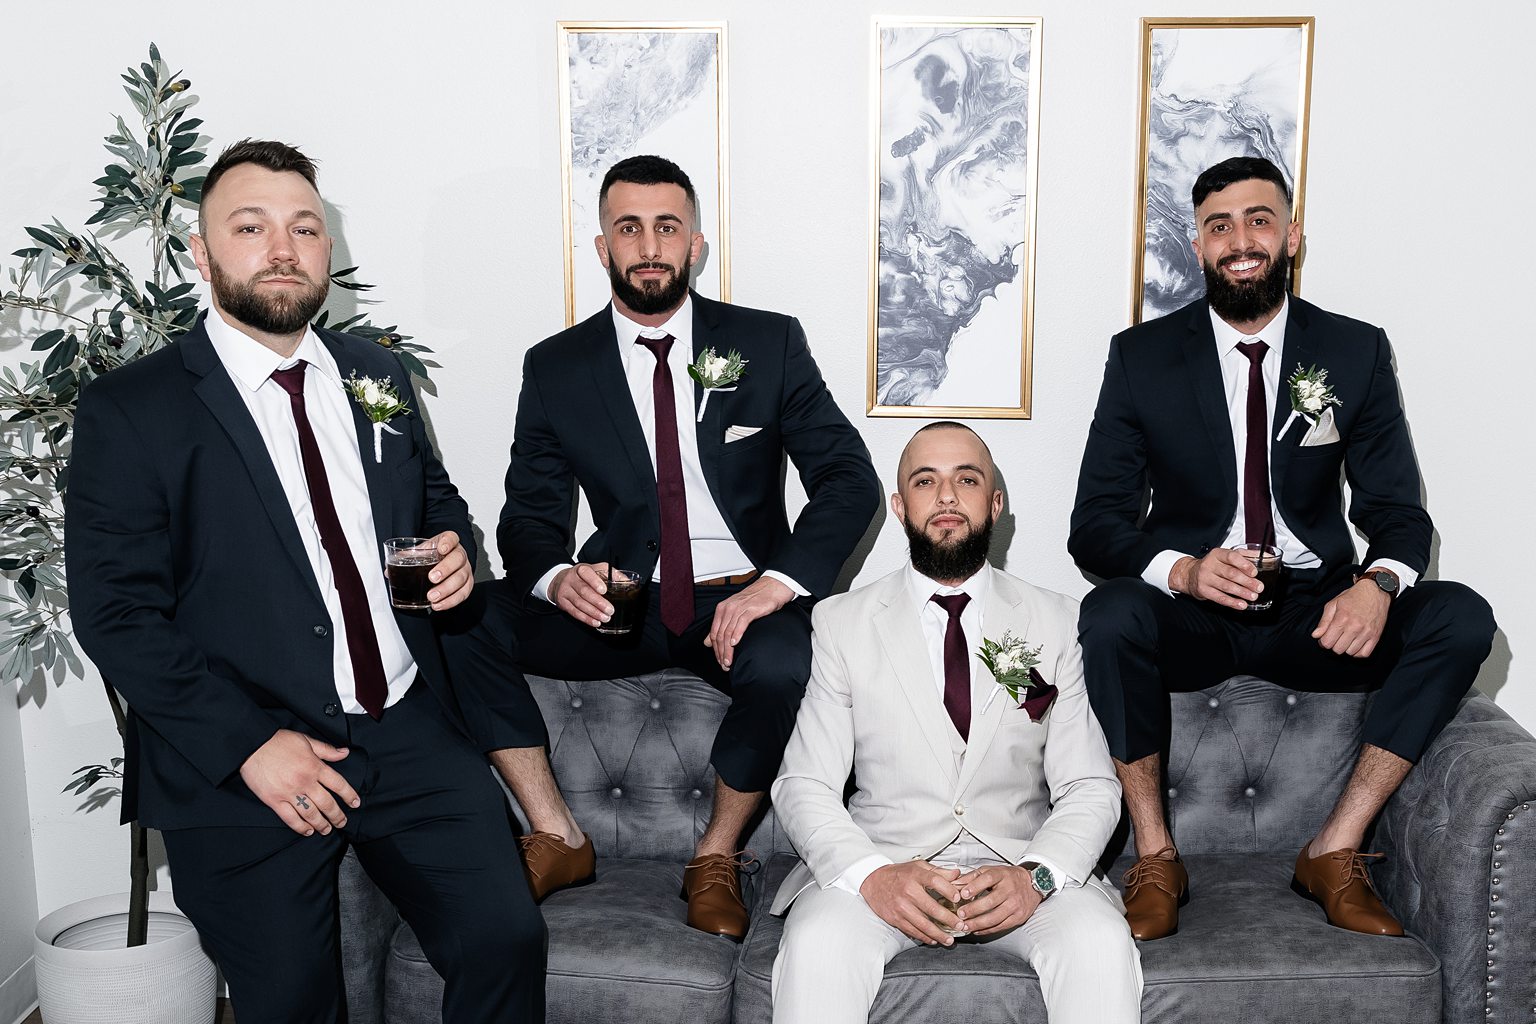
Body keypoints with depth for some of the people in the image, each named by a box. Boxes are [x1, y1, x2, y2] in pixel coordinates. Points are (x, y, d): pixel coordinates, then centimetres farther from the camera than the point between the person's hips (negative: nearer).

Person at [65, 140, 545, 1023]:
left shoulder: (378, 375, 10)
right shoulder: (130, 410, -4)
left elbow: (437, 496, 25)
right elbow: (115, 611, -8)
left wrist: (455, 551, 0)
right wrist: (248, 745, -16)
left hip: (410, 732, 4)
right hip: (242, 764, -3)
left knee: (507, 936, -6)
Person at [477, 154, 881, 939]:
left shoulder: (768, 344, 3)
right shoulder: (556, 367, 7)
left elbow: (851, 479, -3)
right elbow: (529, 513, 5)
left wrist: (776, 584, -20)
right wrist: (558, 577, -21)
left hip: (741, 602, -1)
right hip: (620, 604, 2)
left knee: (787, 661, -36)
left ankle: (715, 859, -7)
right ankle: (558, 837, -5)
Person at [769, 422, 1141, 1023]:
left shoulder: (1058, 624, 8)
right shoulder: (841, 623, 6)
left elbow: (1090, 788, 4)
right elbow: (803, 787, 0)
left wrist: (1036, 876, -17)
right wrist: (871, 876, -19)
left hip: (1018, 866, 2)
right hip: (883, 860, -1)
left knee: (1100, 942, -28)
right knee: (817, 943, -32)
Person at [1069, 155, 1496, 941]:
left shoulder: (1357, 353, 4)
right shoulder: (1141, 357, -1)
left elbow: (1397, 509, 3)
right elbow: (1095, 525, -5)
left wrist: (1379, 582, -22)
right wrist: (1182, 571, -27)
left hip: (1313, 614, 2)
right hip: (1190, 613, -2)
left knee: (1461, 618, -23)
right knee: (1110, 613, -34)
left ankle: (1335, 851, -12)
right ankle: (1155, 860, -16)